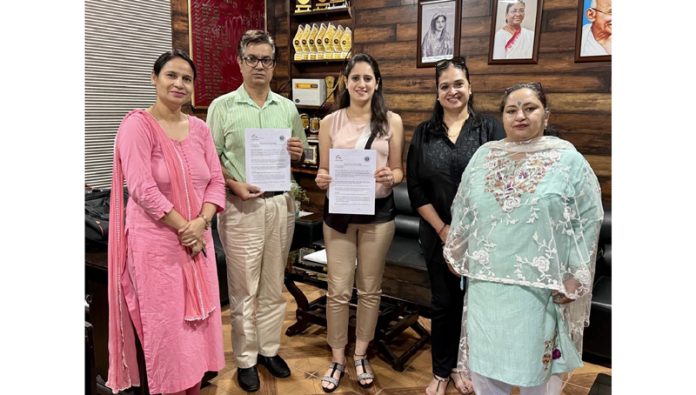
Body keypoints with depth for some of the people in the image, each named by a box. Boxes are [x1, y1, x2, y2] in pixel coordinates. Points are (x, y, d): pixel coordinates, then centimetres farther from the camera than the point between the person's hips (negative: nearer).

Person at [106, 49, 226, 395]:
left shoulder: (199, 128, 8)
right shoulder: (137, 124, -9)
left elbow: (216, 181, 5)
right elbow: (142, 188, -17)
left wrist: (200, 223, -11)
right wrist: (183, 228, -15)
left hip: (198, 238, 6)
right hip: (156, 241, -5)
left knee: (197, 317, 13)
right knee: (167, 323, 4)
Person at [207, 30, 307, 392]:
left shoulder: (287, 108, 9)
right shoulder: (222, 107, -1)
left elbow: (300, 154, 16)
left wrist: (297, 152, -7)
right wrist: (235, 185, -18)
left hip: (281, 203, 4)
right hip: (241, 206, -3)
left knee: (273, 284, 13)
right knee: (244, 288, 4)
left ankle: (269, 349, 29)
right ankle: (245, 359, 19)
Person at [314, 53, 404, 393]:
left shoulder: (391, 121, 0)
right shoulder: (330, 122, 1)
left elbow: (398, 171, 3)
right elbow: (324, 170, 5)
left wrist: (390, 176, -19)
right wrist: (321, 180, -17)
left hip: (378, 212, 0)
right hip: (339, 212, 0)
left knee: (370, 288, 12)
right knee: (338, 290, 3)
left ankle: (360, 355, 31)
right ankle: (337, 358, 23)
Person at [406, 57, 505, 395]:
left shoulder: (490, 128, -1)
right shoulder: (424, 133, 4)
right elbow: (415, 187, -1)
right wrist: (442, 229, -9)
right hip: (437, 234, 1)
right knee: (443, 303, 11)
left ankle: (461, 365, 33)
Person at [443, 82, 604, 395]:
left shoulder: (568, 160, -4)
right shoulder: (483, 156, 6)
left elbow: (588, 220, -5)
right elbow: (463, 211, 13)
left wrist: (575, 277, -10)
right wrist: (455, 252, 16)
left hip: (543, 285, -3)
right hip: (487, 281, 3)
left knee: (537, 361, 12)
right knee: (485, 359, 13)